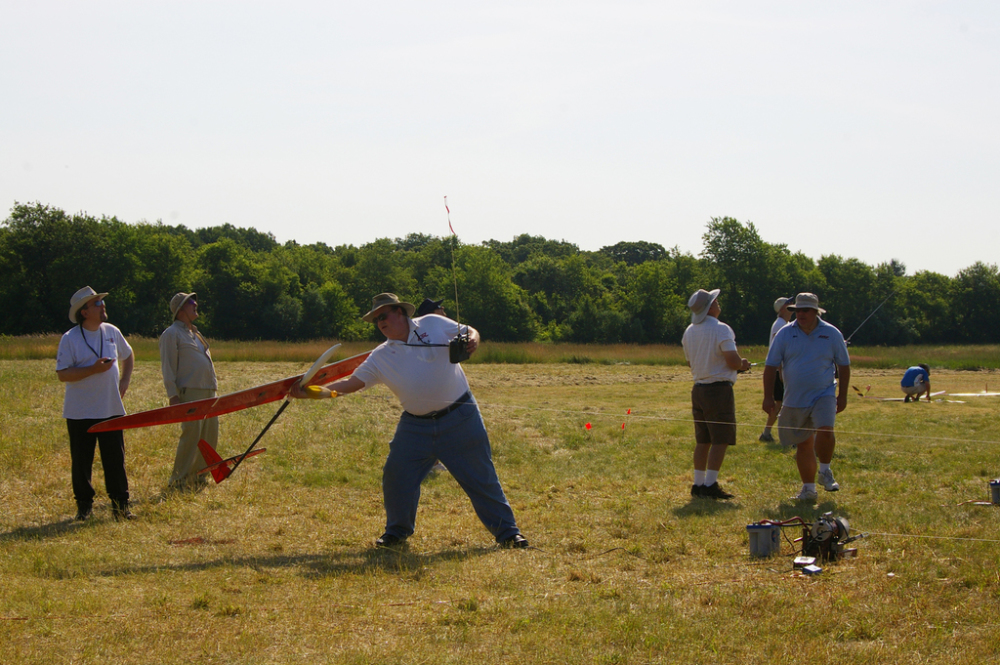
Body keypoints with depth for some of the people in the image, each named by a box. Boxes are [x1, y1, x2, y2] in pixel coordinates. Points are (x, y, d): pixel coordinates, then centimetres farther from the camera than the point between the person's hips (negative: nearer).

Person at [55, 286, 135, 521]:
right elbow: (62, 374, -14)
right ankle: (84, 506, 15)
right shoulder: (70, 339, -9)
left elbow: (127, 356, 24)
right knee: (82, 461, 3)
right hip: (80, 413, -3)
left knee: (115, 459, 4)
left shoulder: (112, 332, 6)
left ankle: (120, 504, 12)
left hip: (111, 410, 3)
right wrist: (93, 370, -21)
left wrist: (124, 381, 11)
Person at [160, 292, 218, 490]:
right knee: (191, 435, -14)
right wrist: (173, 395, -16)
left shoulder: (194, 333, 25)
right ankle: (178, 480, -8)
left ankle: (196, 475, 15)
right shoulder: (171, 334, -2)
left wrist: (214, 387, 21)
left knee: (210, 436, 6)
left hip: (208, 392, 9)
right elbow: (168, 367, -9)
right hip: (190, 393, -9)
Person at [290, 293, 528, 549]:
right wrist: (317, 392, -13)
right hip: (416, 426, 3)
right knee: (396, 475, -1)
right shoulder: (381, 357, 4)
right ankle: (397, 532, 19)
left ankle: (507, 532, 7)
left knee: (480, 477, -1)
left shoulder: (434, 324, -2)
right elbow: (353, 381, 0)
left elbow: (469, 332, 4)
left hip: (459, 418, -3)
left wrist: (472, 340, -21)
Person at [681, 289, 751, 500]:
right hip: (719, 390, -8)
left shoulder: (689, 332, 10)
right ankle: (710, 485, -7)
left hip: (698, 389, 8)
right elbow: (733, 361, -20)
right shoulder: (721, 330, -14)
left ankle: (698, 483, 14)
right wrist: (743, 364, 4)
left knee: (702, 440, 13)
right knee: (720, 440, -4)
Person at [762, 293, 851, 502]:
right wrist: (768, 397, -4)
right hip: (795, 400, 2)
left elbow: (844, 365, 8)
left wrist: (842, 396, 4)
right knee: (803, 444, 8)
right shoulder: (785, 334, -1)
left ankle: (825, 470, 1)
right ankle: (809, 488, 19)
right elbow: (771, 366, 1)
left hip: (823, 396, -2)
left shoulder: (831, 334, 0)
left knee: (825, 432, -24)